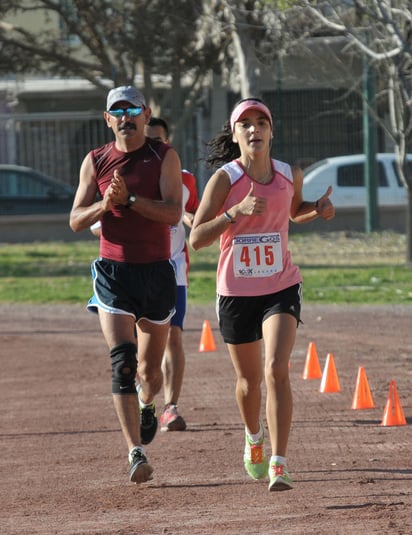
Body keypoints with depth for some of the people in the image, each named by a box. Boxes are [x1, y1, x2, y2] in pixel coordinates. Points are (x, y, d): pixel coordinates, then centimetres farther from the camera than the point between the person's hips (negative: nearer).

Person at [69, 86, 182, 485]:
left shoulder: (164, 157, -1)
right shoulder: (95, 162, 5)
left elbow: (173, 213, -13)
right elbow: (76, 220, 3)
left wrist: (129, 199, -23)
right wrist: (105, 204, -16)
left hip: (157, 272, 0)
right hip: (113, 272, 0)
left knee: (150, 368, 12)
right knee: (122, 362, -16)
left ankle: (146, 405, 48)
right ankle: (136, 453, -21)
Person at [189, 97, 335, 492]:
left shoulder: (290, 175, -1)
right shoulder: (224, 179, -11)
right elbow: (196, 238, -15)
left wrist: (318, 210, -1)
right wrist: (237, 211, -28)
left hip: (282, 288, 0)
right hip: (236, 293, 0)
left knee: (276, 370, -19)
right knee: (249, 379, 14)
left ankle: (278, 465, -21)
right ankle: (254, 439, 46)